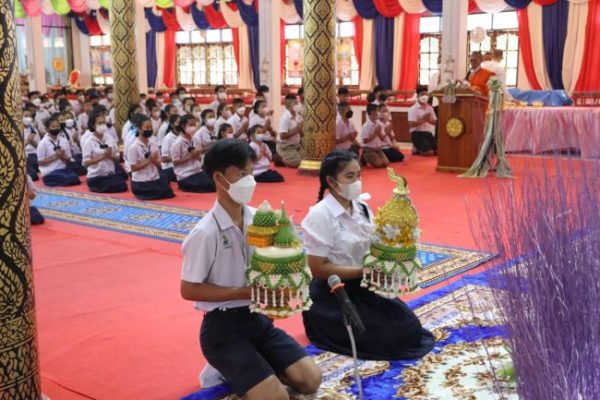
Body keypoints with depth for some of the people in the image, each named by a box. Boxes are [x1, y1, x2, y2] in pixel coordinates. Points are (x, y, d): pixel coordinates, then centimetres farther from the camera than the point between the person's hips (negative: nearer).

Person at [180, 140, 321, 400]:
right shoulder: (205, 233, -19)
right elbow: (189, 290, -15)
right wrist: (244, 292, -19)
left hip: (256, 317, 6)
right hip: (222, 326, -6)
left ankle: (239, 369, 15)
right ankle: (227, 370, 8)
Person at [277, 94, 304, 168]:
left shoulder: (298, 117, 1)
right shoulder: (285, 118, -22)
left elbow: (302, 135, 8)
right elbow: (282, 136, -27)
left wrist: (300, 130, -15)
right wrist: (296, 129, -24)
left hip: (296, 145, 8)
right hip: (285, 146, -8)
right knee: (296, 163, -19)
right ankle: (280, 160, 7)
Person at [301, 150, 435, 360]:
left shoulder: (363, 209, 6)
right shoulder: (320, 215, -16)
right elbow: (318, 269, -19)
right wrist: (363, 271, -22)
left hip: (362, 287, 7)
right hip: (331, 294, -7)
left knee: (409, 325, -7)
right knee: (386, 334, -15)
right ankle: (331, 327, 6)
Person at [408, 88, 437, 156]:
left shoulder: (430, 108, 11)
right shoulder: (413, 109, -9)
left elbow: (434, 122, 7)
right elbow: (411, 124, -17)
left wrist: (428, 119, -14)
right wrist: (423, 120, -22)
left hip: (428, 133, 7)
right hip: (417, 133, -7)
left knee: (437, 151, -1)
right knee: (429, 152, -20)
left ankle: (419, 148, 19)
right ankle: (416, 149, 9)